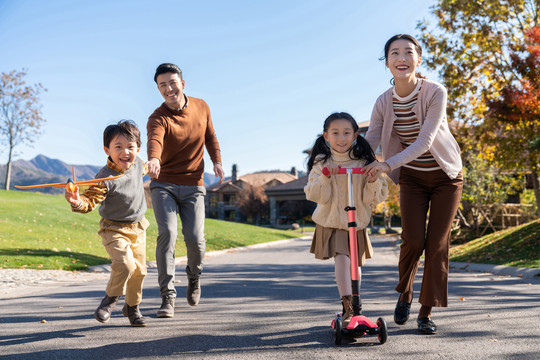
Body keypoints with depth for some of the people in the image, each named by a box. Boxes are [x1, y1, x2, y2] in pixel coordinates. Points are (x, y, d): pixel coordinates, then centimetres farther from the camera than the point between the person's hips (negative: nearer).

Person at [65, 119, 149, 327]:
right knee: (125, 263, -24)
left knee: (139, 269, 9)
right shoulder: (105, 177, -26)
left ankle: (132, 307, 31)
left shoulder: (137, 164, -6)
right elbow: (90, 201, -33)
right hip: (114, 228, -6)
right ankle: (111, 299, 3)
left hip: (138, 226, 6)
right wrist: (77, 202, -51)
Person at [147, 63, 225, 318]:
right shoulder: (158, 119, -14)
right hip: (164, 185, -2)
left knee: (195, 238, -9)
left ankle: (194, 277, 24)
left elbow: (210, 136, 18)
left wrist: (216, 160, 5)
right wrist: (153, 159, -58)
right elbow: (154, 141, -37)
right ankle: (167, 296, -12)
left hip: (193, 186, 2)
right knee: (167, 232, -20)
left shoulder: (201, 107, 1)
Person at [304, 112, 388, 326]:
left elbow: (372, 199, -5)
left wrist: (374, 181, -23)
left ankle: (353, 303, 34)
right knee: (342, 259, -19)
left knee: (355, 263, 10)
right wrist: (325, 177, -25)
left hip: (356, 223, 2)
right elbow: (317, 196, -11)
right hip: (330, 222, -1)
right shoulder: (321, 163, -5)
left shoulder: (364, 163, -4)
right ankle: (348, 307, -12)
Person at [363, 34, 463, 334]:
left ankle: (426, 312, 8)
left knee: (437, 243, -4)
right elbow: (368, 143, -6)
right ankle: (405, 292, 17)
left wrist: (389, 164, -37)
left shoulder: (435, 93, -20)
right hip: (412, 177, 2)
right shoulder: (385, 102, -8)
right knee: (413, 239, -12)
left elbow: (425, 141, -27)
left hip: (446, 176, -2)